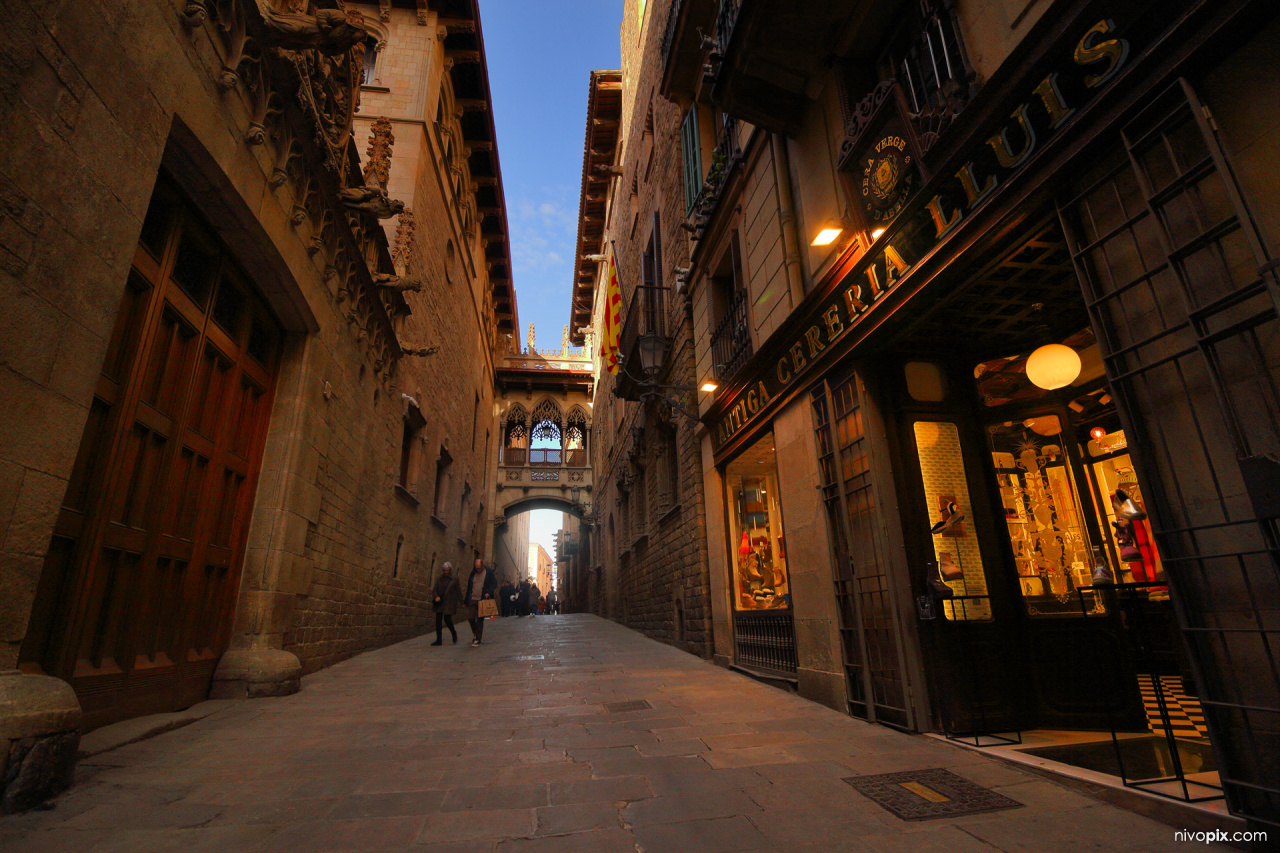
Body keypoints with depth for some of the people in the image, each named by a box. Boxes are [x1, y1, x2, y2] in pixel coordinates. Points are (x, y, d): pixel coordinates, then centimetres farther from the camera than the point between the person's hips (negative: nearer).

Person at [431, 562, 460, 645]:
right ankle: (439, 640, 7)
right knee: (438, 620, 0)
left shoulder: (454, 580, 2)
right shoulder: (439, 579, 10)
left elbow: (458, 592, 5)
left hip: (449, 603, -3)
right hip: (439, 603, 4)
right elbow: (434, 589, 4)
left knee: (447, 619, -8)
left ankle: (454, 633, 22)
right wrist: (436, 596, -16)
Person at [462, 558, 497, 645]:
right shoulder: (473, 574, 10)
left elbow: (494, 584, 0)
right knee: (470, 618, -6)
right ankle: (476, 634, 19)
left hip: (482, 600, -3)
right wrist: (465, 601, 15)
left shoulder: (489, 573, -1)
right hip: (472, 600, 3)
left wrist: (489, 592, -18)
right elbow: (469, 588, 16)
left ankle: (478, 639, 9)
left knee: (480, 620, 0)